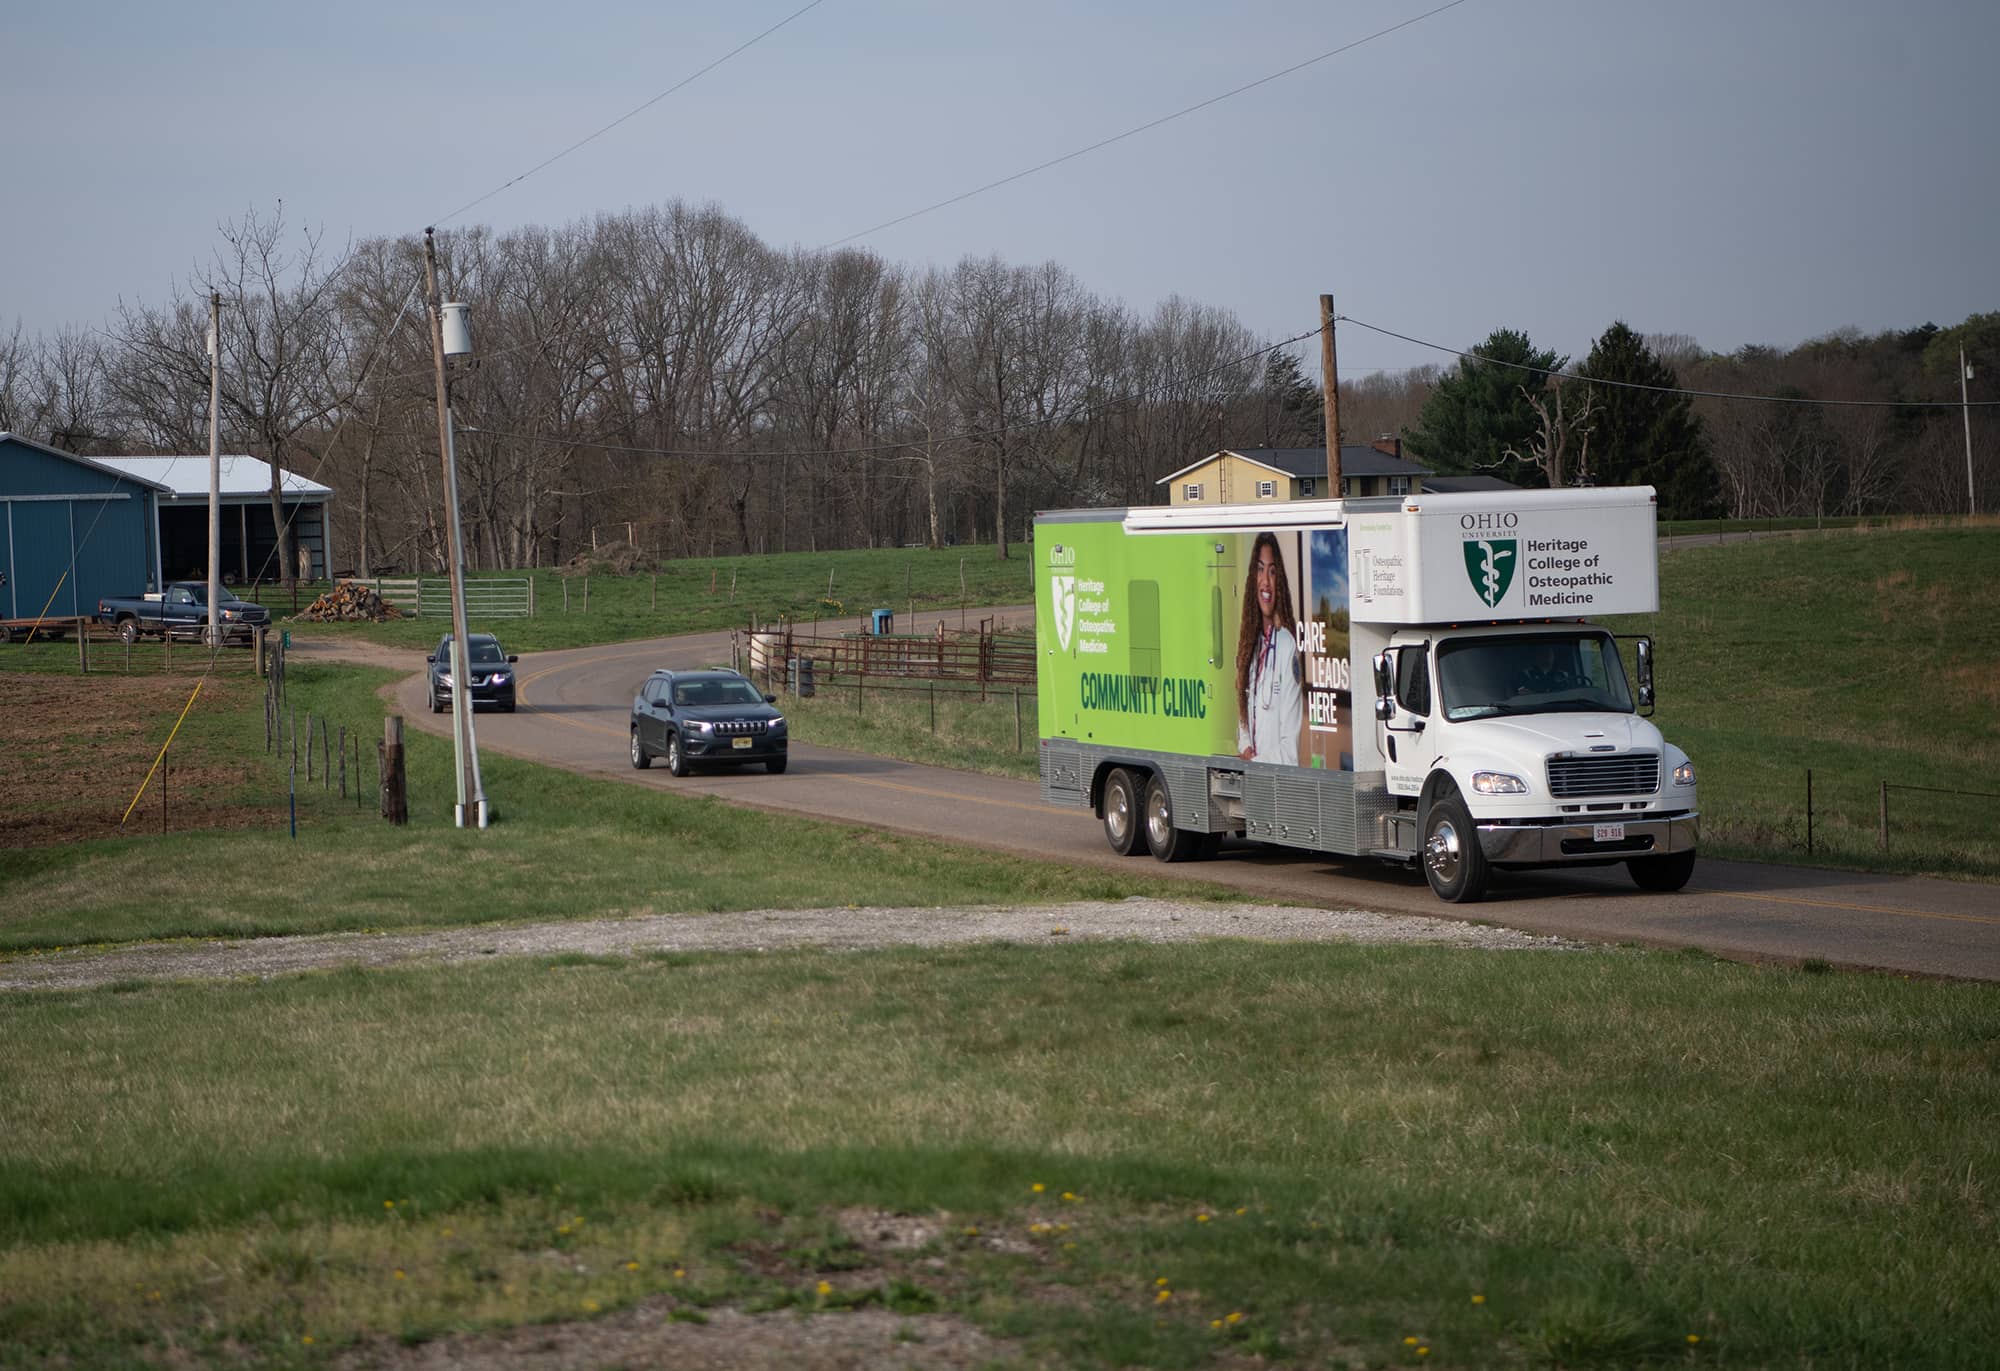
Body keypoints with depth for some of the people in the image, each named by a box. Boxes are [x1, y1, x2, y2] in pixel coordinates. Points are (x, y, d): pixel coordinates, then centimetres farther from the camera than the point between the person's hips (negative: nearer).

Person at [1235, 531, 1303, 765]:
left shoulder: (1287, 645, -9)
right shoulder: (1249, 640, 13)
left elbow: (1290, 738, -10)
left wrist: (1257, 761, -9)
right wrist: (1244, 748, 3)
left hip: (1278, 770, -6)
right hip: (1248, 769, 6)